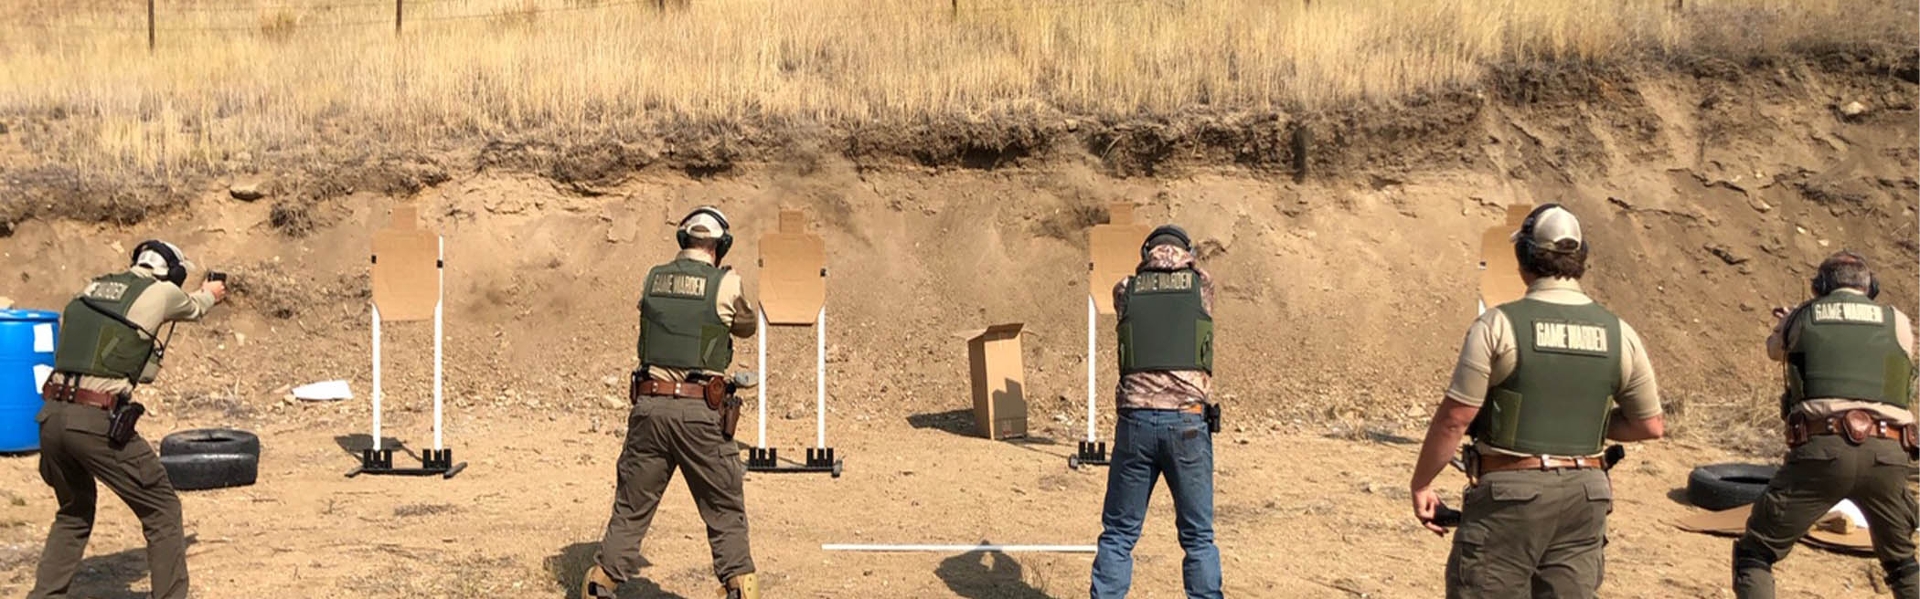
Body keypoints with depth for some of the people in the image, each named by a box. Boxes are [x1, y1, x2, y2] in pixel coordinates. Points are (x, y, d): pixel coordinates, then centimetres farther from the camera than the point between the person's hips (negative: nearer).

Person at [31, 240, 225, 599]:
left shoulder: (93, 288, 16)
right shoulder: (160, 292, 1)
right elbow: (193, 309, 23)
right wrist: (209, 295, 47)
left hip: (52, 415, 7)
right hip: (98, 421, -7)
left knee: (74, 513, 27)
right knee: (162, 510, 7)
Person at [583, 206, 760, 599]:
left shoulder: (652, 279, 7)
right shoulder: (726, 283, -3)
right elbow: (746, 327, 13)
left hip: (649, 404, 3)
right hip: (700, 411, -3)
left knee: (631, 507, 14)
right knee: (726, 512, 8)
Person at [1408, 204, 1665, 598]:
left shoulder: (1499, 324, -11)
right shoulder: (1619, 333, 3)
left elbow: (1454, 419, -11)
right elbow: (1650, 425, 10)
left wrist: (1421, 483, 0)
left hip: (1509, 491, -4)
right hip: (1585, 493, 5)